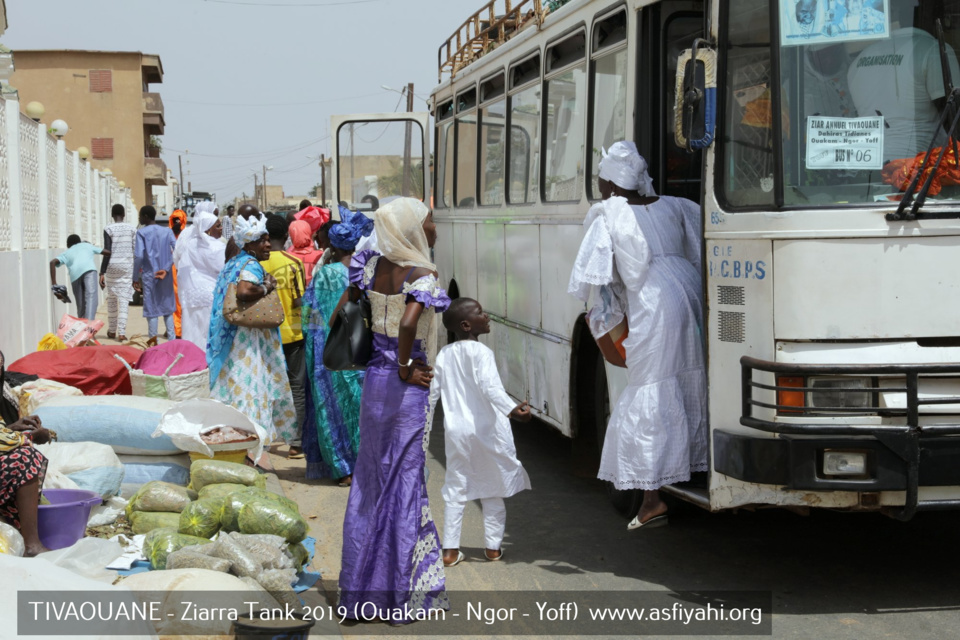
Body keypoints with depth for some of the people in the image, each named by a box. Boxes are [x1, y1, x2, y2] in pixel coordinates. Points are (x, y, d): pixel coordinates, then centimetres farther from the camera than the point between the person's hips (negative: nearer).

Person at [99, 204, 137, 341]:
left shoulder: (108, 229, -4)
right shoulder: (132, 228, 2)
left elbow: (107, 252, -9)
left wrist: (102, 273, -6)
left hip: (112, 266, -1)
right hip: (127, 266, 1)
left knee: (111, 299, 13)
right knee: (124, 299, -2)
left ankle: (112, 331, 20)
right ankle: (121, 332, -11)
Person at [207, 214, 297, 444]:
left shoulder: (234, 263, 16)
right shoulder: (251, 266, -15)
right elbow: (244, 291, -33)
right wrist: (266, 288, -16)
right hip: (248, 337, -10)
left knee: (234, 387, 14)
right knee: (249, 390, -8)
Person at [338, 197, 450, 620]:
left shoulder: (372, 266, 2)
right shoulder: (423, 276, -17)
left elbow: (339, 314, 8)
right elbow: (408, 324, -33)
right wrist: (406, 369, -19)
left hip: (373, 380, 6)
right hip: (408, 390, -6)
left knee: (370, 481, 15)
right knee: (405, 482, 4)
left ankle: (361, 586, 22)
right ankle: (402, 591, 12)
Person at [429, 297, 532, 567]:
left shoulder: (444, 354, 4)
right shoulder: (480, 352, -14)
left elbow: (432, 391, 8)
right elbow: (490, 387, -29)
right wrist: (512, 410, -40)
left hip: (456, 432, 5)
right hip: (487, 432, -5)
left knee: (456, 491, 11)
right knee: (493, 490, 10)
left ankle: (450, 550, 9)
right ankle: (493, 547, 15)